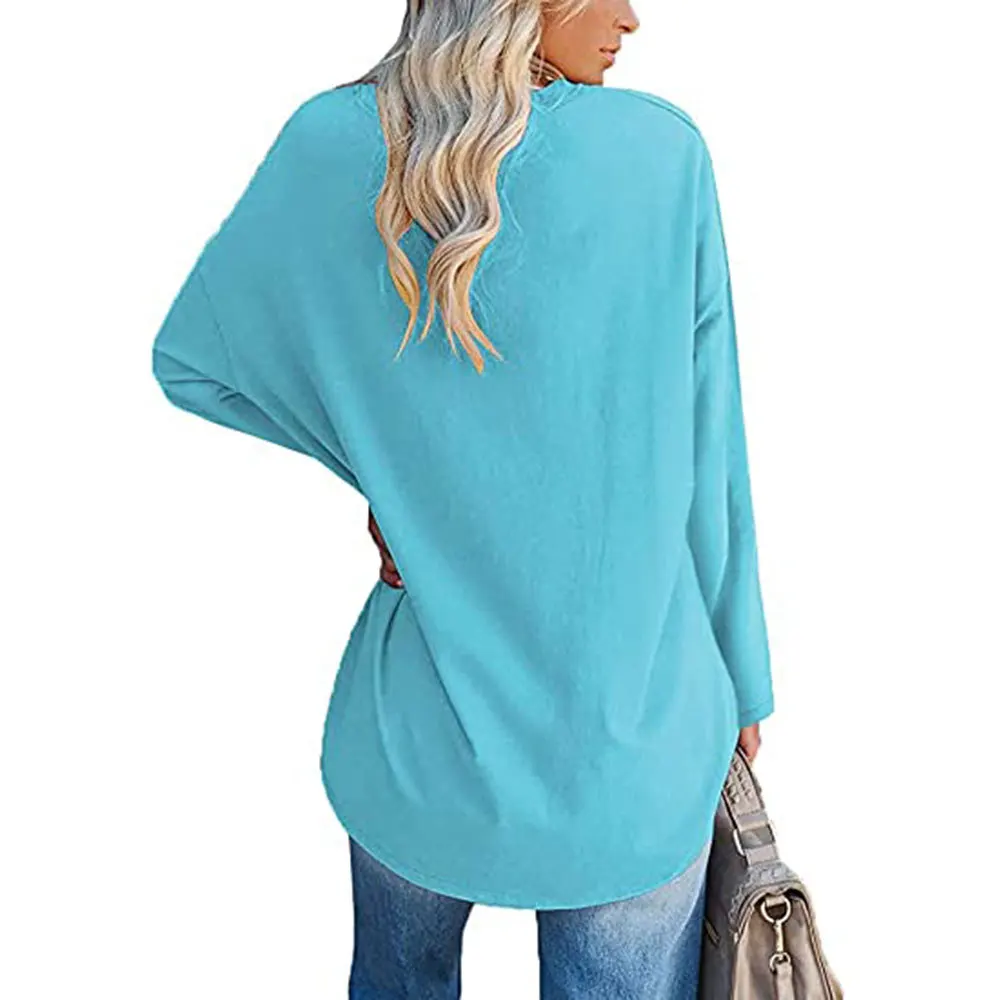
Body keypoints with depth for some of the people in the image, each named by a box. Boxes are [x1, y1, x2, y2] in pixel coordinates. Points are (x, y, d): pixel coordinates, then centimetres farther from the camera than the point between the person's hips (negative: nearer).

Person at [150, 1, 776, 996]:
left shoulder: (332, 142, -6)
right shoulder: (664, 150, -9)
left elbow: (189, 358, 6)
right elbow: (703, 457, -4)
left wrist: (385, 468, 6)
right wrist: (740, 679, 9)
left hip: (421, 719, 2)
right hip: (637, 732, -1)